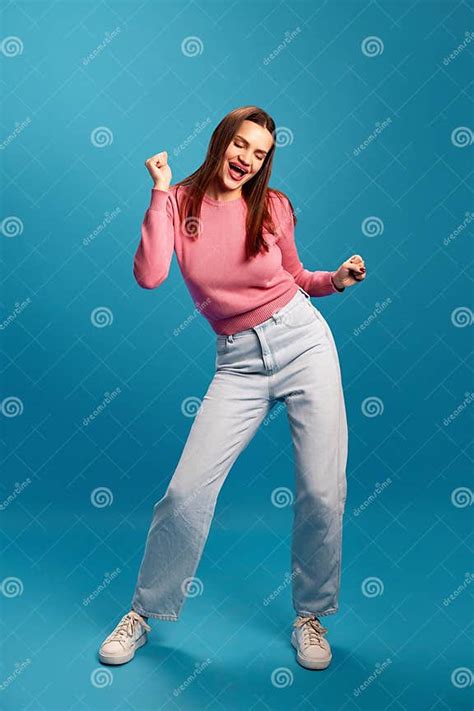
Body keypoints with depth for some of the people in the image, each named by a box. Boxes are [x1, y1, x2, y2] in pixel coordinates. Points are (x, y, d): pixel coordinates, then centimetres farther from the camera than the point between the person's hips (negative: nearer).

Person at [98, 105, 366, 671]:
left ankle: (311, 616, 23)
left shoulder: (273, 207, 4)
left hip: (302, 338, 1)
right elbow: (149, 276, -17)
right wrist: (160, 192, -12)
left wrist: (338, 278, -2)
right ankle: (144, 611, 19)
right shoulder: (179, 202, 1)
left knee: (323, 493, -3)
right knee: (186, 491, -7)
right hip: (239, 362, -1)